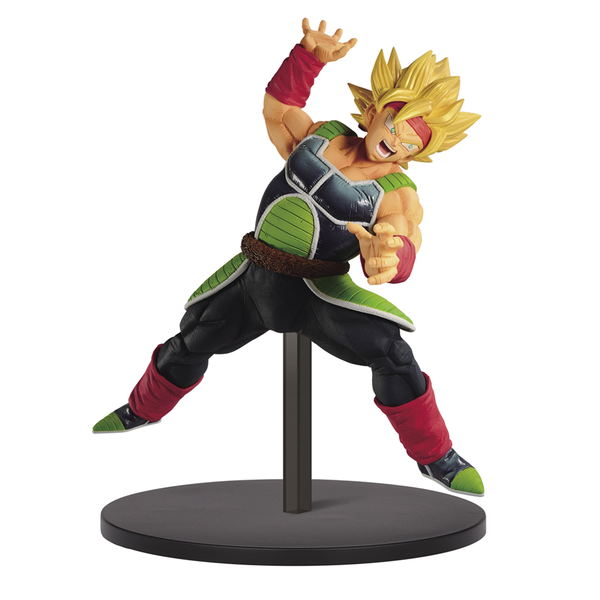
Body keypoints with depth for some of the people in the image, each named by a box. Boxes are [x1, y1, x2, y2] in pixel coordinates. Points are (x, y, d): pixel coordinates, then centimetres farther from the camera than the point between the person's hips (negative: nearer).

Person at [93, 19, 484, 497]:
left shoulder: (397, 194, -13)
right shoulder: (322, 136, 1)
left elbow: (403, 251, -31)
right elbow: (277, 105, 9)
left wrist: (386, 259, -57)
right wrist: (311, 57, -6)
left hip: (316, 290, -4)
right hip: (254, 277, 5)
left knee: (389, 350, -26)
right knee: (191, 343, 21)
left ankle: (435, 458, -5)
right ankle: (142, 409, 53)